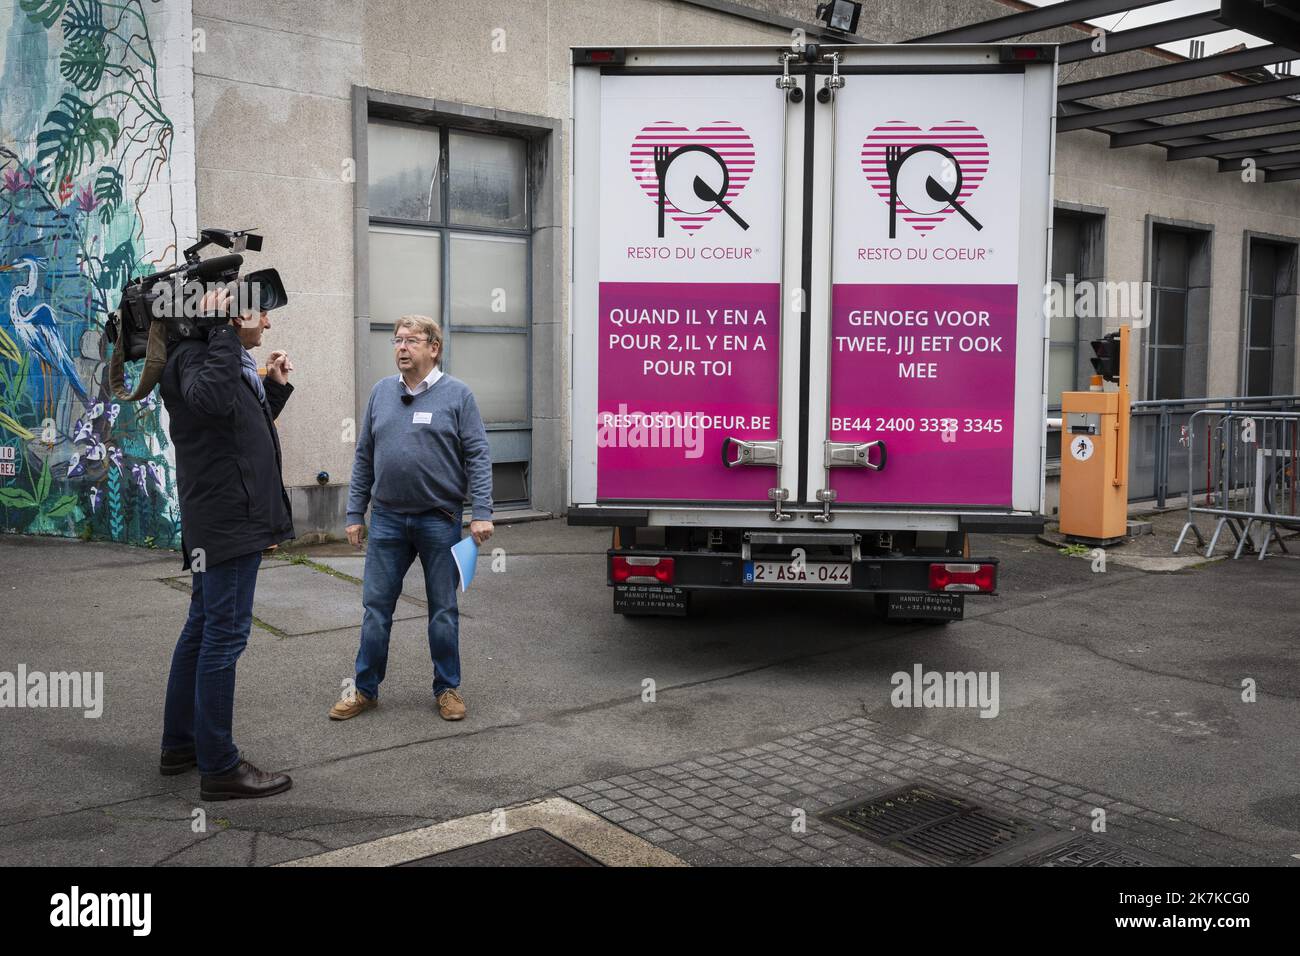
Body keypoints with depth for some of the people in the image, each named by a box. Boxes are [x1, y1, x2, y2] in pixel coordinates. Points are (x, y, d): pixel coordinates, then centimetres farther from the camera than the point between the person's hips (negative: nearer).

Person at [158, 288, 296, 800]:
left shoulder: (225, 359, 18)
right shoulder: (193, 354, -12)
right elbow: (211, 398, -35)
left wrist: (275, 387, 18)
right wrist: (223, 333, -26)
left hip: (227, 519, 11)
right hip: (226, 520, -11)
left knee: (203, 629, 15)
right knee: (224, 634, -8)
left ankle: (180, 745, 26)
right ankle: (219, 766, -2)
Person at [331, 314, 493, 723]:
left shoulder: (456, 394, -3)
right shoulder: (381, 392, 8)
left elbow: (477, 457, -6)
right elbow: (364, 457, 12)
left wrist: (481, 513, -14)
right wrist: (355, 513, 9)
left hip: (439, 520, -3)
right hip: (387, 519, 3)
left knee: (443, 609, 7)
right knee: (376, 606, 7)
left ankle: (447, 689, 20)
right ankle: (365, 689, 19)